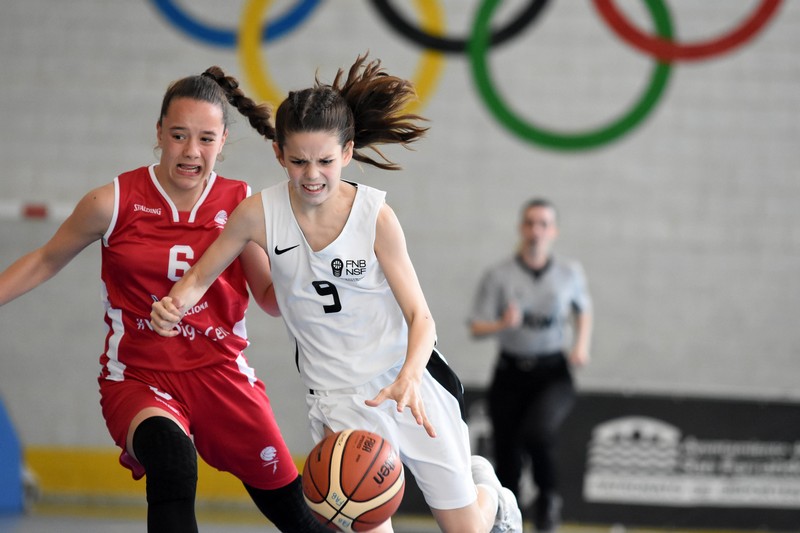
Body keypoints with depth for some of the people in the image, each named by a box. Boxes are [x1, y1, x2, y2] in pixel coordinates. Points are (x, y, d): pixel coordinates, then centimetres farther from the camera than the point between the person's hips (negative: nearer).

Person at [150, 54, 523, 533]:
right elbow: (201, 277, 2)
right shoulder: (260, 214, -11)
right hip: (340, 398, 1)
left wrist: (409, 377, -31)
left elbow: (420, 316, -12)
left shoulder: (375, 215, -15)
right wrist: (175, 304, -21)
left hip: (410, 382, -1)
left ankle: (489, 492, 44)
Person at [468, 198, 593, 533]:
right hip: (511, 374, 1)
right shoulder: (499, 276, -3)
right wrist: (503, 324, -24)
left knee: (538, 431, -28)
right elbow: (476, 328, -5)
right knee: (507, 453, 2)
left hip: (553, 374, -1)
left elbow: (584, 310, 20)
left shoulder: (570, 274, 2)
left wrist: (582, 344, 4)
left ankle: (548, 495, -2)